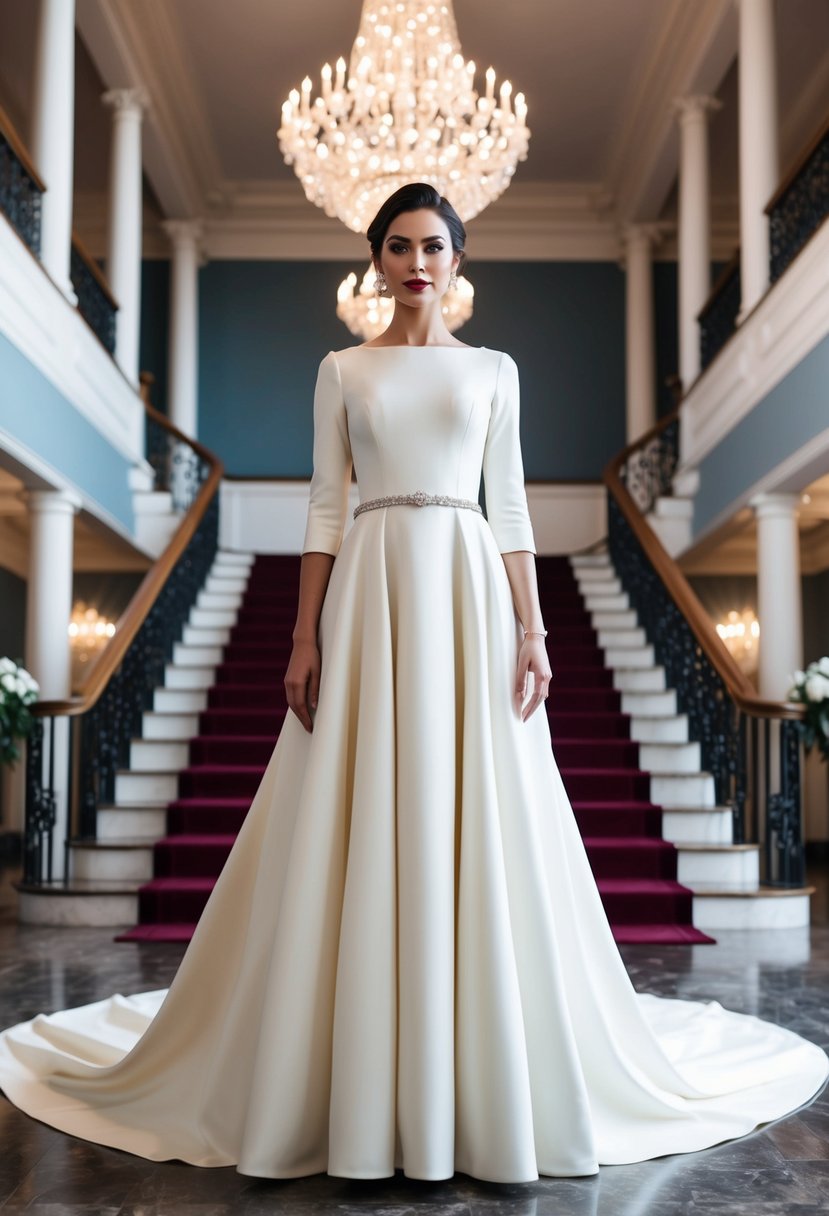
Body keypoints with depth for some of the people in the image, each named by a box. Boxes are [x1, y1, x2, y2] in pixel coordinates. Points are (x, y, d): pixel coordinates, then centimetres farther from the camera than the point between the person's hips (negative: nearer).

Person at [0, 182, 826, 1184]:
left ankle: (487, 1093, 11)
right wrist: (305, 637, -3)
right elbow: (323, 510, 6)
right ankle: (363, 1100, 9)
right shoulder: (343, 372, 12)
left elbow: (510, 509, 8)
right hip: (370, 593, 0)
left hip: (470, 593, 0)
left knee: (477, 835, -2)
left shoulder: (493, 370, 13)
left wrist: (532, 630, -2)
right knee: (360, 842, -2)